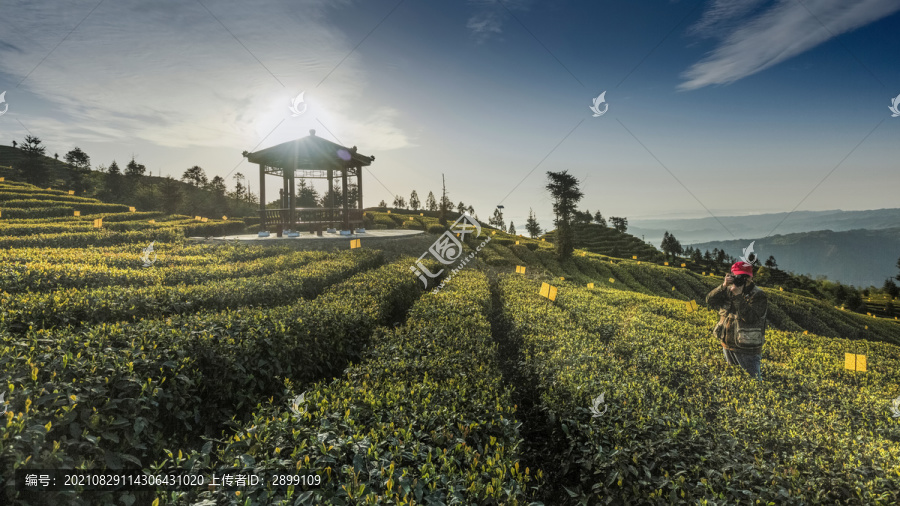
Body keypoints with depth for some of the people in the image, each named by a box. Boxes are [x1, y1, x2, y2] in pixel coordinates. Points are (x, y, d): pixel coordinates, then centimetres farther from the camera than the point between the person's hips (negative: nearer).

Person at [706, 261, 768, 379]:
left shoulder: (758, 296, -13)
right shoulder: (728, 291, 3)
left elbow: (750, 317, -26)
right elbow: (710, 301, -8)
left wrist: (738, 296, -29)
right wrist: (724, 286, -20)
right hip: (728, 346, 6)